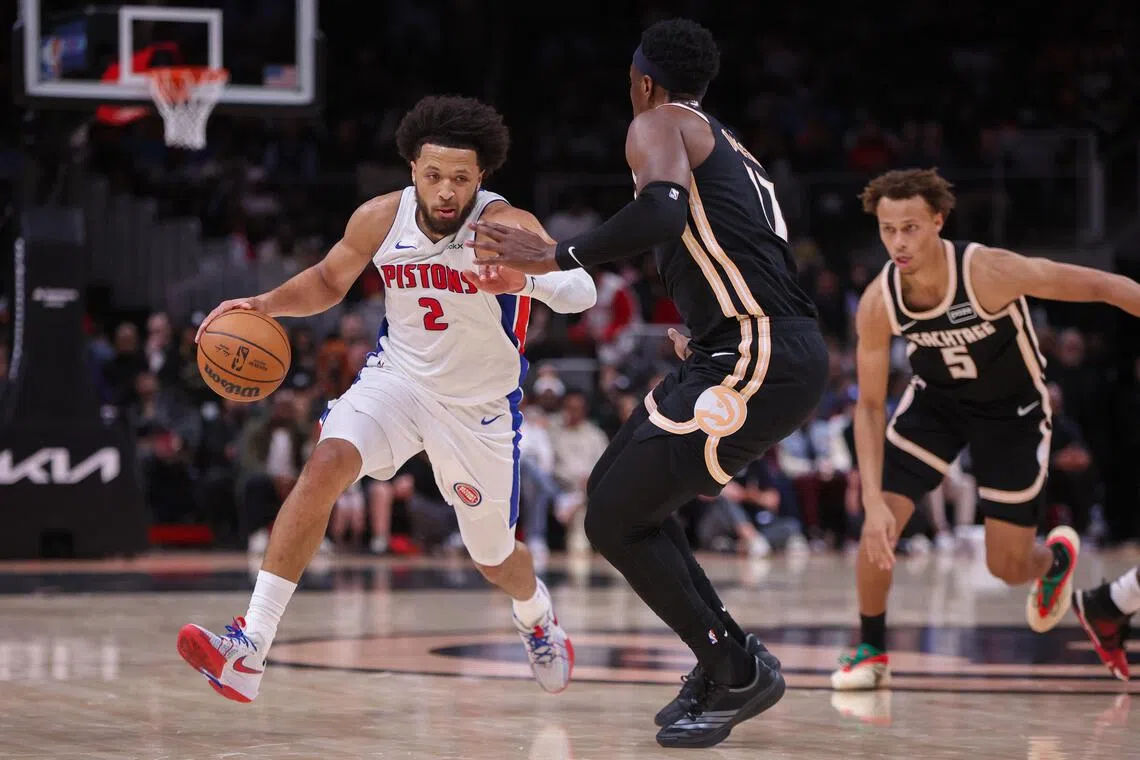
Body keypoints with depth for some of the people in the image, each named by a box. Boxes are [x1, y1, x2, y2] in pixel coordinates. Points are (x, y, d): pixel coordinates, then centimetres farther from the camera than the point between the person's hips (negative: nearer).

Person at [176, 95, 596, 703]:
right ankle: (250, 649, -31)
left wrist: (525, 281, -63)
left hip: (480, 409, -2)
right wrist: (264, 304, -11)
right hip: (397, 377, 2)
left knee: (494, 557, 15)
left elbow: (582, 292, -42)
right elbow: (329, 280, 7)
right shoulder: (381, 219, -13)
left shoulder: (505, 226, -26)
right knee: (325, 465, -28)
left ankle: (537, 616, 55)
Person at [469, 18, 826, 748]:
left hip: (756, 360, -10)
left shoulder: (658, 126, -2)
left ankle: (739, 673, 3)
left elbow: (663, 214, -24)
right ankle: (724, 662, 22)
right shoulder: (727, 147, 26)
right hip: (781, 353, 10)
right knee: (619, 487, 20)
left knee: (615, 521, -3)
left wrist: (557, 256, -18)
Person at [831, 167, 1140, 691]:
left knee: (1007, 567, 0)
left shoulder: (989, 272, -35)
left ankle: (1057, 557, 39)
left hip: (1013, 409, -2)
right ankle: (871, 651, 8)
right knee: (878, 525, -15)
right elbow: (870, 404, -16)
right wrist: (874, 501, -25)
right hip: (936, 400, 2)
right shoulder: (877, 304, -23)